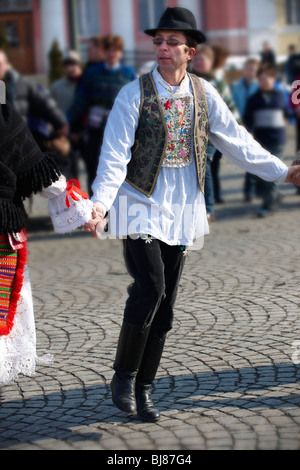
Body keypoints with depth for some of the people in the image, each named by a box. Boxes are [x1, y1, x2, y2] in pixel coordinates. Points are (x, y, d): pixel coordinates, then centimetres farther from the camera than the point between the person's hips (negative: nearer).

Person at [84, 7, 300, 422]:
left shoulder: (204, 94, 4)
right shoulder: (134, 94, -7)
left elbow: (236, 141, 11)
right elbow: (115, 154, -12)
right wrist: (101, 203, -25)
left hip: (182, 209, 4)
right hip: (141, 205, -4)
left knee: (165, 307, 6)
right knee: (149, 289, -18)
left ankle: (143, 389, 18)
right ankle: (123, 376, 2)